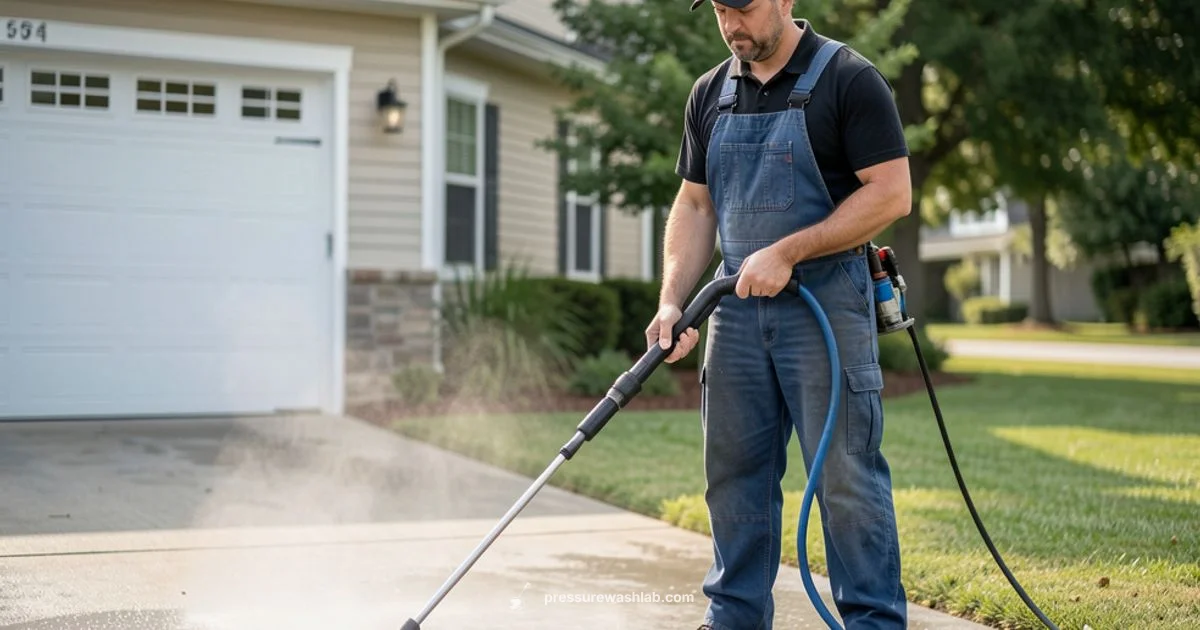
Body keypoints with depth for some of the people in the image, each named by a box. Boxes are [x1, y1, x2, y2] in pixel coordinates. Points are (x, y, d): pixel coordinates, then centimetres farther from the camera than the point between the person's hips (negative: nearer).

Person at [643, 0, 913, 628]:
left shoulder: (847, 78, -8)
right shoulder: (710, 93, 11)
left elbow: (892, 194, -14)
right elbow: (694, 205, 14)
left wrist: (787, 253, -17)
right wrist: (672, 301, 1)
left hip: (825, 300, -6)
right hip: (737, 302, 6)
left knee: (845, 474, -4)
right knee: (735, 472, 10)